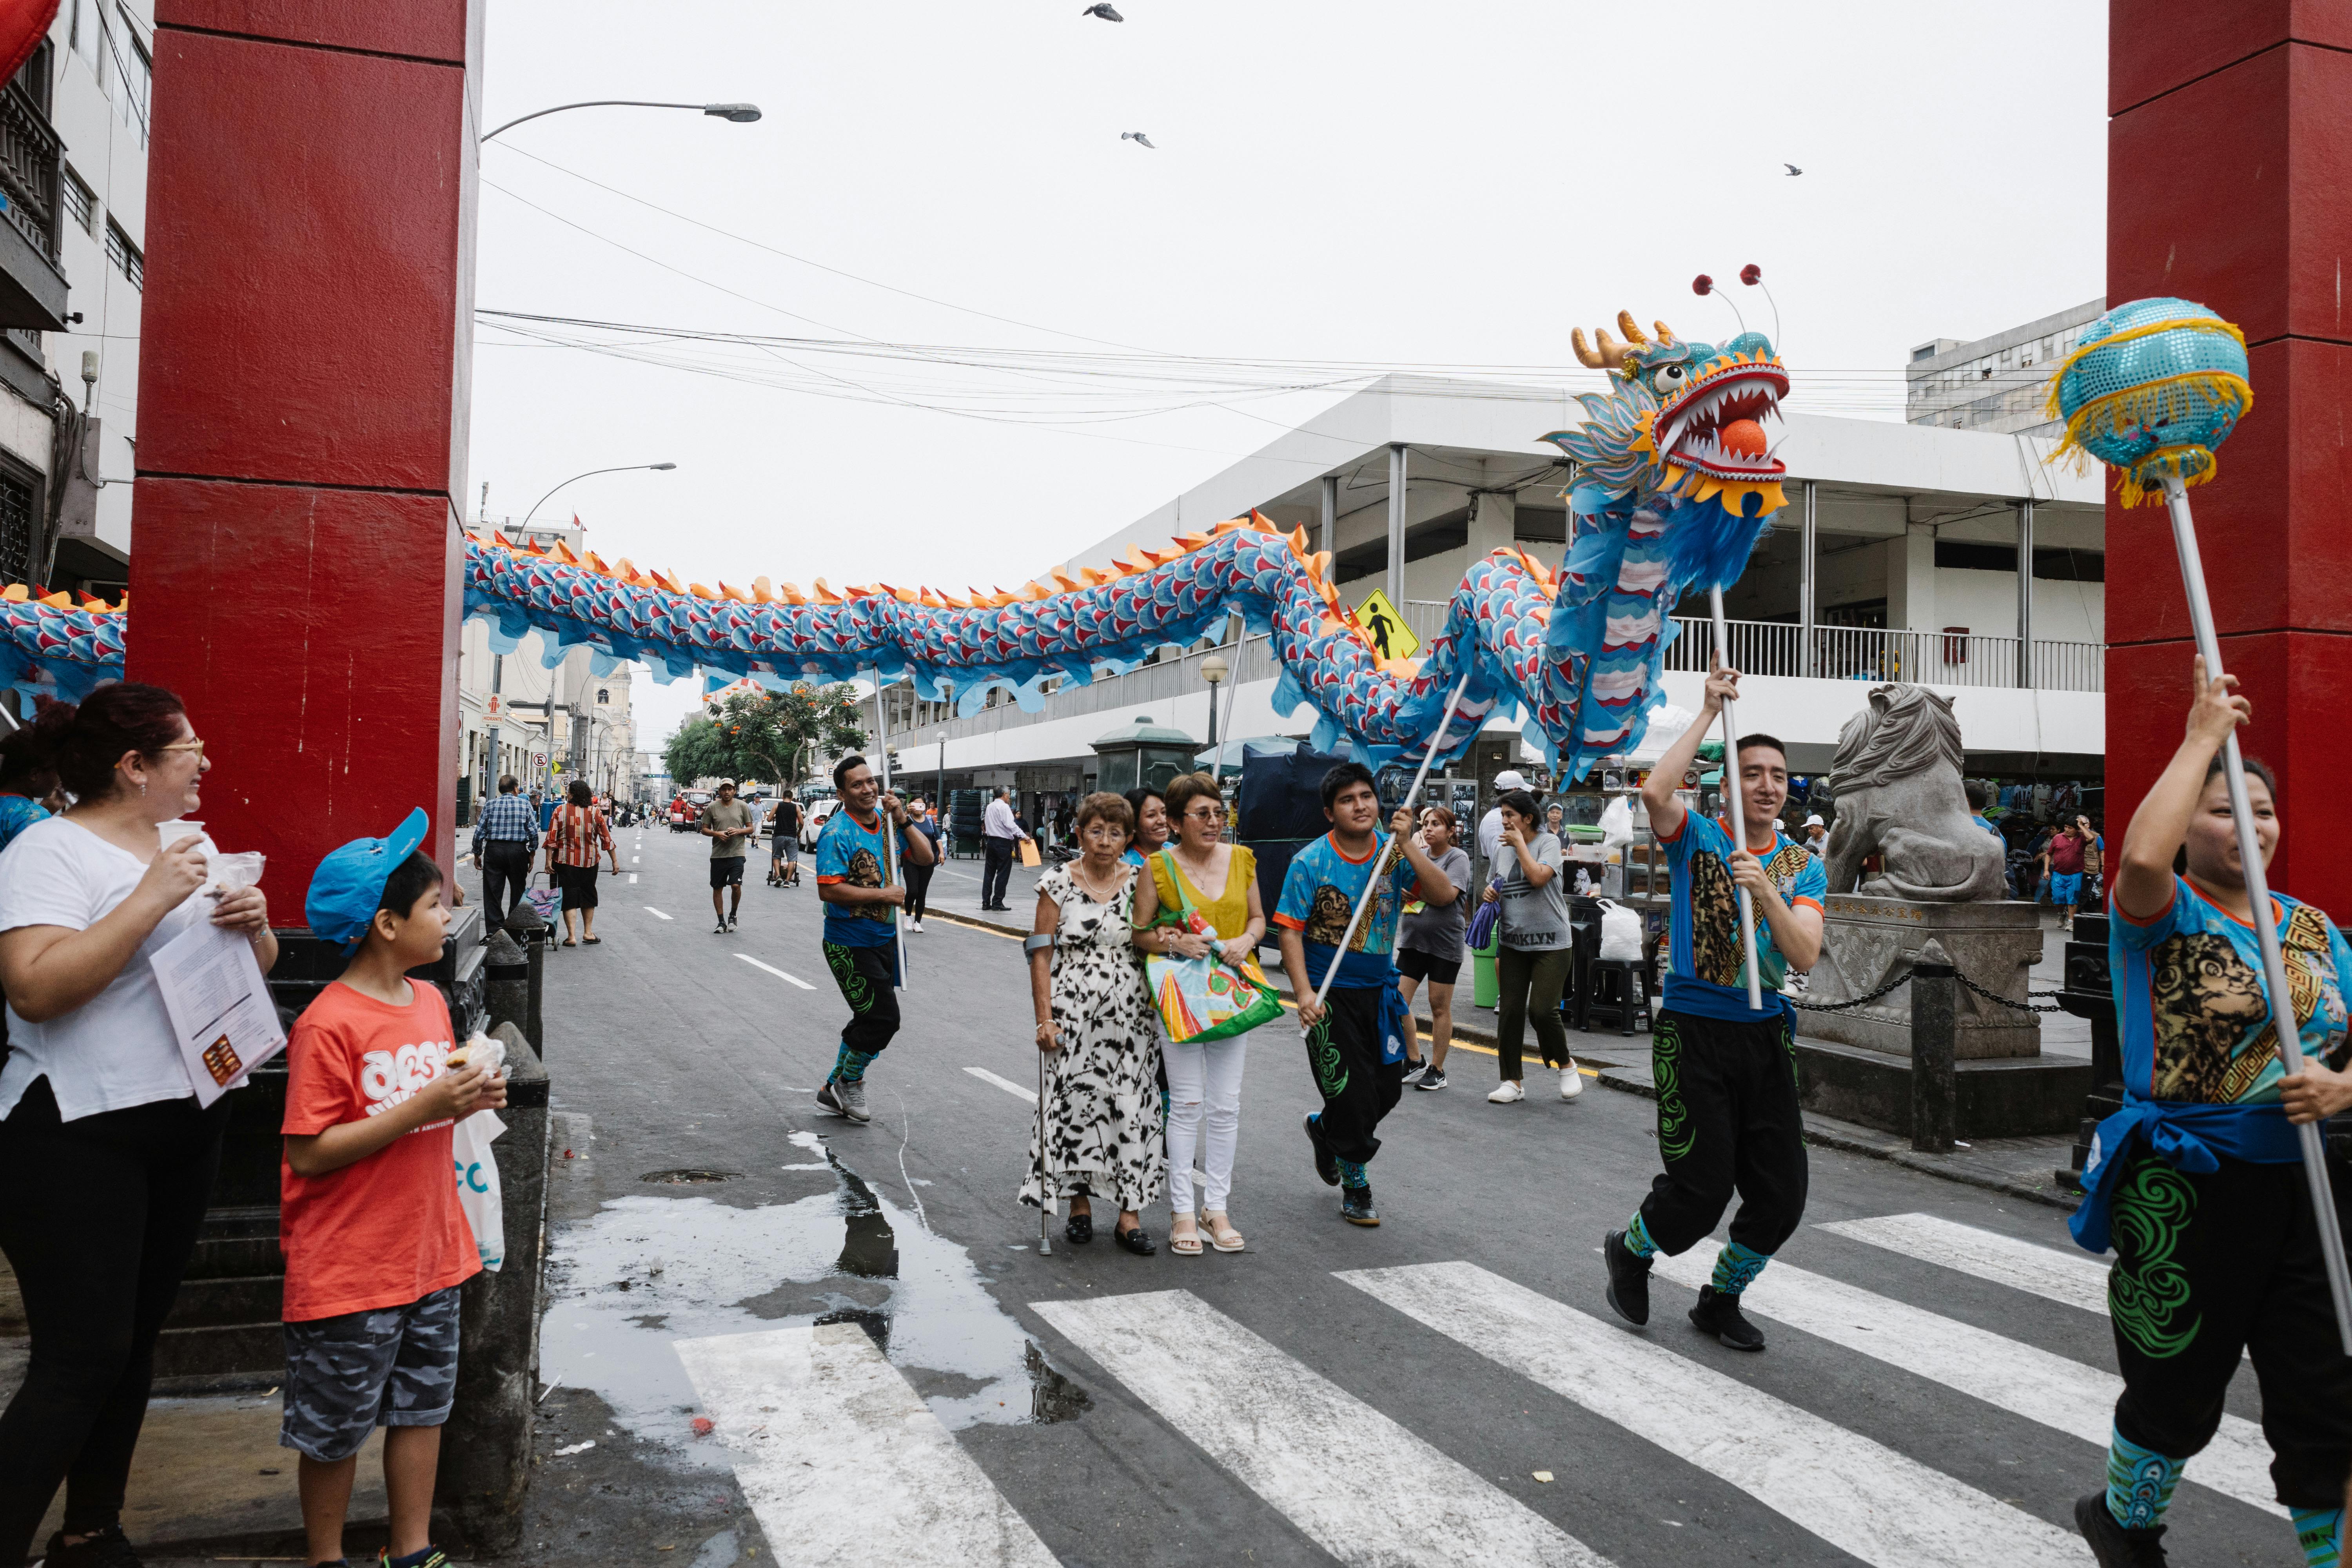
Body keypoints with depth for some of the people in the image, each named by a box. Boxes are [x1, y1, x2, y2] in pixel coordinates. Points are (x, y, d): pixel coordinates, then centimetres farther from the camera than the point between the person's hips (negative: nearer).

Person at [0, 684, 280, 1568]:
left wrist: (253, 923, -5)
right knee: (82, 1359, -7)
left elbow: (258, 968, 16)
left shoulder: (191, 845, 11)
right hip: (78, 1137, -7)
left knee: (136, 1340, 15)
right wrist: (150, 900, -25)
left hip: (187, 1123, 8)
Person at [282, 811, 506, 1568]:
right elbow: (308, 1154, -20)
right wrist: (422, 1108, -25)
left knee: (422, 1405, 17)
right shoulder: (328, 1025, -19)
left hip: (431, 1251, 7)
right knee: (335, 1428, 10)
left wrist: (468, 1099, -3)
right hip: (348, 1271, -7)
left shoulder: (431, 1001, 5)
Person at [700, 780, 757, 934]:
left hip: (737, 853, -2)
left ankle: (733, 915, 11)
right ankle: (722, 922, 17)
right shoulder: (712, 808, 5)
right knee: (717, 888, 6)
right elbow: (704, 829, 8)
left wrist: (739, 831, -11)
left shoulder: (742, 806, 4)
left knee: (736, 885, -15)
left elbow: (751, 829, 8)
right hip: (718, 855, 2)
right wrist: (717, 834, -11)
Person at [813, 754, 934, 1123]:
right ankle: (850, 1082, 18)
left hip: (885, 940, 8)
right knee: (884, 1019, -6)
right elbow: (828, 889, -24)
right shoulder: (837, 833, -18)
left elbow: (925, 858, 3)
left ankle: (834, 1087, 33)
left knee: (870, 1020, 17)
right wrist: (883, 894, -21)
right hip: (850, 946, -8)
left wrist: (902, 820, -10)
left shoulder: (887, 820, 4)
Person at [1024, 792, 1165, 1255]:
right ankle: (1079, 1205, 18)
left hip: (1130, 1016, 2)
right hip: (1073, 1013, -1)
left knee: (1132, 1104, 0)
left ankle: (1130, 1213, 8)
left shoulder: (1139, 883, 5)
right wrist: (1045, 1018, -7)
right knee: (1074, 1101, 1)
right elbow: (1041, 954, -2)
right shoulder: (1058, 883, -1)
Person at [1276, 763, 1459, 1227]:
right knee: (1351, 1092, -2)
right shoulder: (1311, 862, -12)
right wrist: (1304, 992, -23)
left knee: (1387, 1087, 11)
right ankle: (1355, 1185, 20)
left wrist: (1407, 844, -21)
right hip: (1331, 993, -4)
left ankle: (1324, 1129, 41)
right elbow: (1290, 929, -13)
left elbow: (1444, 896, -11)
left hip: (1379, 989, 5)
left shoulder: (1393, 852, -2)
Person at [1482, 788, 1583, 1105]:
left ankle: (1566, 1065, 15)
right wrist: (1490, 893, 1)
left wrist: (1520, 842, -15)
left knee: (1542, 1010, -12)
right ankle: (1512, 1081, 12)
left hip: (1551, 943, -5)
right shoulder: (1501, 849, 9)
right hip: (1513, 942, 5)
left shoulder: (1548, 842, -7)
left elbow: (1539, 877, -24)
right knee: (1510, 1011, 2)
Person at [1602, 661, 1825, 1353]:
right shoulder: (1697, 838, -2)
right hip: (1694, 1031, -4)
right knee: (1702, 1188, -6)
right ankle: (1630, 1249, 27)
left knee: (1782, 1194, 5)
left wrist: (1765, 893, -23)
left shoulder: (1802, 866, 6)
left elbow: (1805, 957, -6)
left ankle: (1721, 1298, 30)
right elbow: (1654, 793, -25)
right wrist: (1709, 713, -18)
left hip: (1765, 1034, 4)